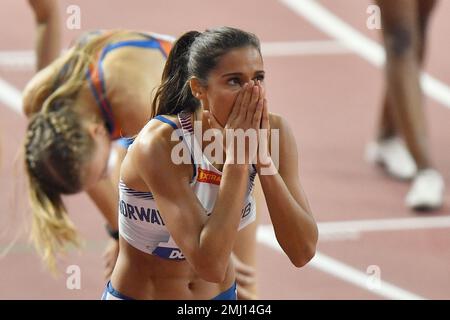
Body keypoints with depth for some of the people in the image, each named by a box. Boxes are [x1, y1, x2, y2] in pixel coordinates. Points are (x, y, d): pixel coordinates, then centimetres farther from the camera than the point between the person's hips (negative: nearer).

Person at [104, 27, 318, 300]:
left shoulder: (272, 131, -9)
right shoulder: (160, 144, -22)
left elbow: (303, 252, -15)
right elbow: (210, 264, -28)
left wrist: (263, 159, -21)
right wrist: (237, 158, -27)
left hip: (222, 294, 4)